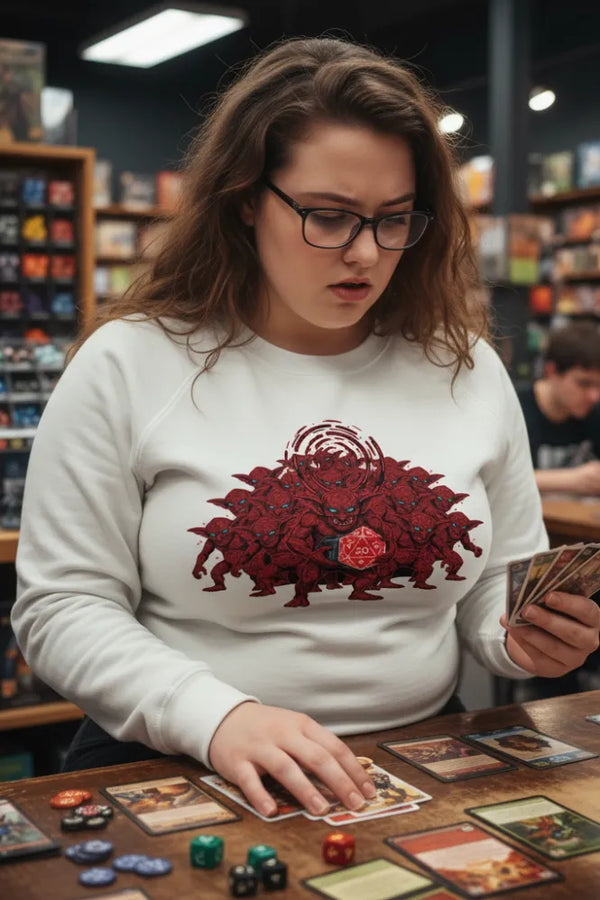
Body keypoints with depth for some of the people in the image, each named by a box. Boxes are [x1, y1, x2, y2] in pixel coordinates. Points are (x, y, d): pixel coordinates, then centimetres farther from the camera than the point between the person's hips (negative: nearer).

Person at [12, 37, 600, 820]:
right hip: (178, 773, -2)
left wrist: (523, 638, -7)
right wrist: (215, 716, -18)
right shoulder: (128, 365, -3)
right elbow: (62, 606, -4)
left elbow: (499, 581, 16)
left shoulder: (467, 367, 7)